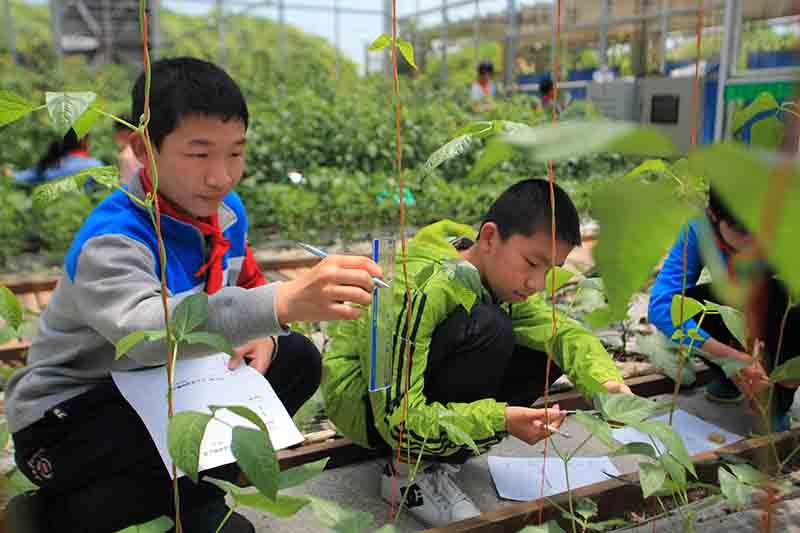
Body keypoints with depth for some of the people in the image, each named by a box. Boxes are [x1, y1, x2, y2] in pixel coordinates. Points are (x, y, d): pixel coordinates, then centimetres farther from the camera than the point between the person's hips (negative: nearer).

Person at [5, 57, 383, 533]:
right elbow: (143, 328, -49)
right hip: (67, 419, -7)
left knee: (298, 359, -4)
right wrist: (283, 303, -64)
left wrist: (262, 333, -16)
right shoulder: (112, 238, -28)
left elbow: (245, 290, 10)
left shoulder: (227, 210, -5)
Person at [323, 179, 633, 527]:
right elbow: (396, 420, -32)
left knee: (546, 358, -6)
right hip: (362, 402, -8)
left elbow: (561, 332, -8)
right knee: (486, 329, -31)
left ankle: (437, 455, 0)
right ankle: (410, 472, -15)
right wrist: (499, 420, -38)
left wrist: (607, 382, -27)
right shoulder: (418, 291, -32)